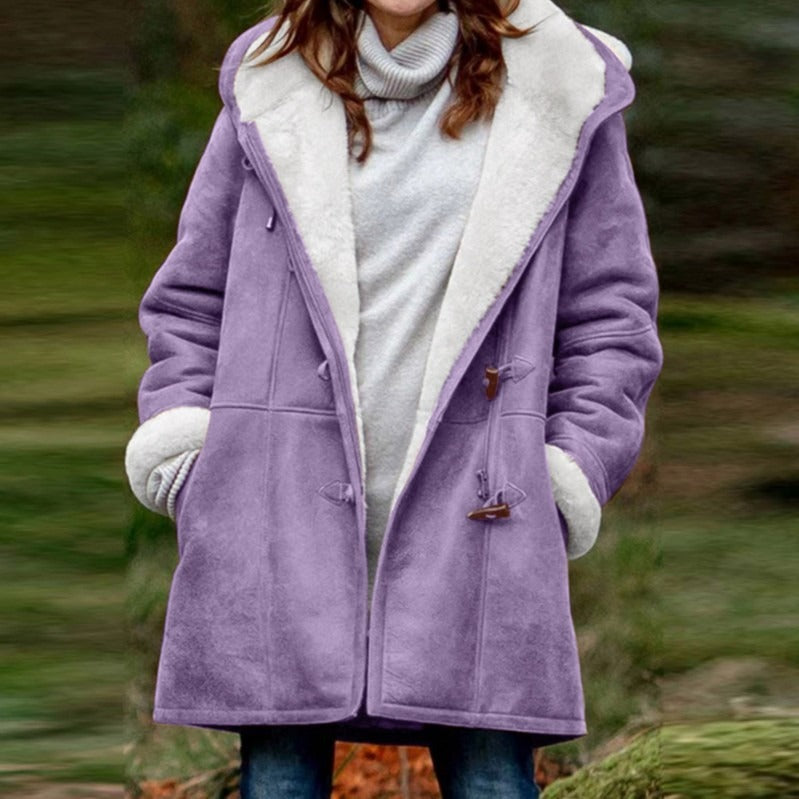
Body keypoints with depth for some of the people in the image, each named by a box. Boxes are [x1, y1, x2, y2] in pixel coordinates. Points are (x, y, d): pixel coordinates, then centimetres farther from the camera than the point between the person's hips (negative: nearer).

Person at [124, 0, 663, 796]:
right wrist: (184, 446, 4)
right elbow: (190, 298, 16)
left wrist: (573, 470, 1)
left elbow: (610, 314, 10)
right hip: (280, 511, 1)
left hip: (472, 516, -1)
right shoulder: (271, 85, 12)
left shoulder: (560, 93, 7)